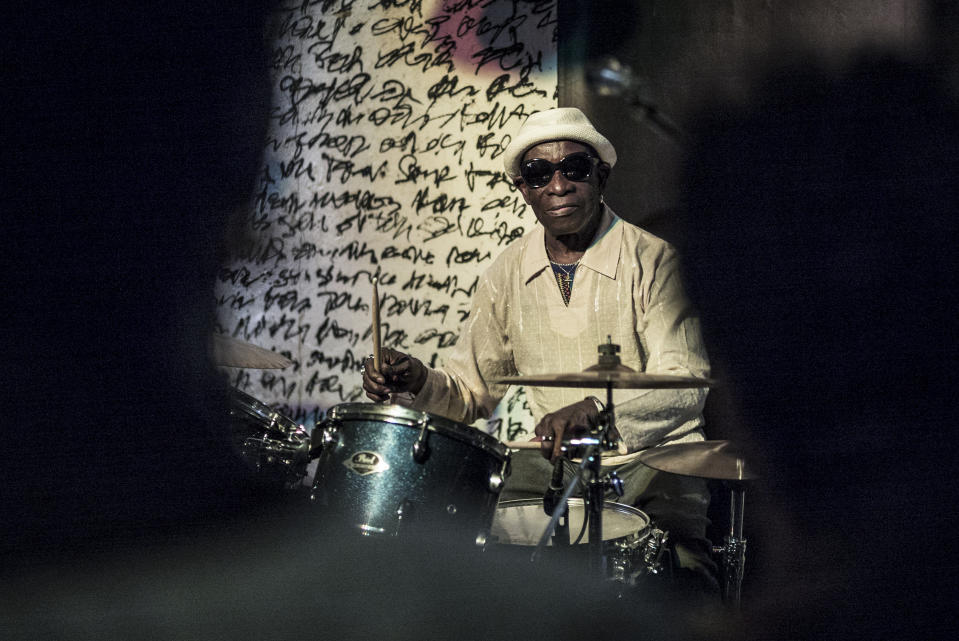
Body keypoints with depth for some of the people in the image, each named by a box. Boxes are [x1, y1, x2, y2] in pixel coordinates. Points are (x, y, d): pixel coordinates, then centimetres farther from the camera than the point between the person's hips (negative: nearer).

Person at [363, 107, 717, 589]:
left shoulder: (653, 257, -10)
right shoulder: (508, 275, 6)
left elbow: (685, 387, -20)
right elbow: (473, 389, 15)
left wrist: (596, 410, -39)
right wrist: (422, 383, -9)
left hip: (652, 457, -4)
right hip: (553, 462, 4)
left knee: (678, 578, -31)